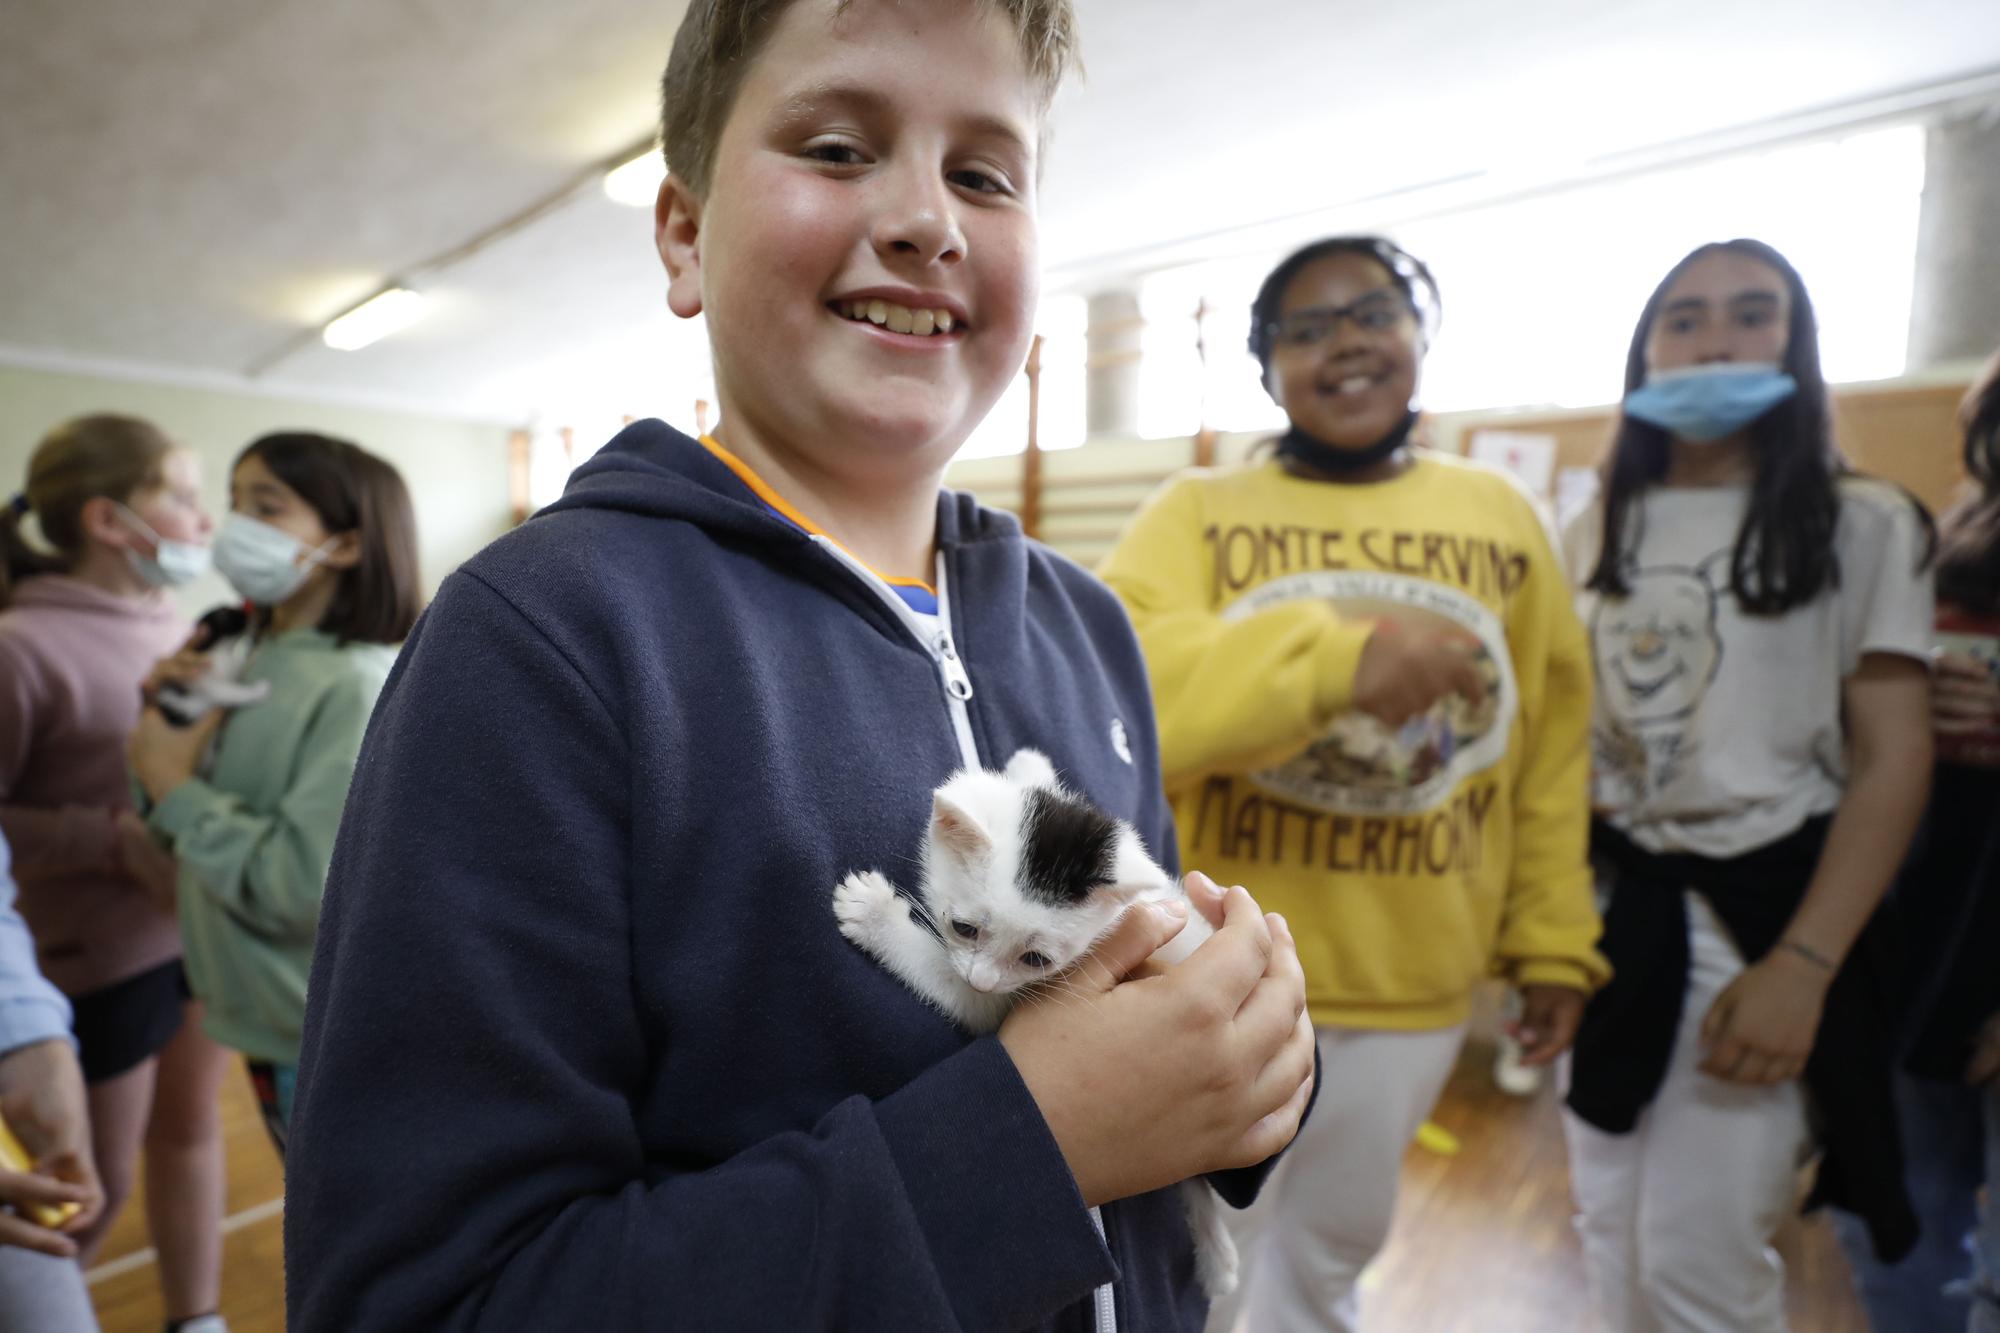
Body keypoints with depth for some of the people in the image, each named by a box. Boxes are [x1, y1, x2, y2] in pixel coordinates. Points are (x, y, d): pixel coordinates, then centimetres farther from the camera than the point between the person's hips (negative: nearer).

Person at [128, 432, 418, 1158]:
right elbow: (183, 837, 10)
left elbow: (310, 886, -28)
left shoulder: (359, 688, -22)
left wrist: (176, 788, -19)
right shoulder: (249, 662, 4)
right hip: (275, 1019, 8)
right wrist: (168, 718, -4)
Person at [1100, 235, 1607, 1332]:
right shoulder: (1198, 512, -6)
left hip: (1412, 995, 3)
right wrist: (1338, 657, -35)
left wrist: (1553, 942, 6)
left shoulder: (1503, 517, 3)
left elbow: (1552, 749, 6)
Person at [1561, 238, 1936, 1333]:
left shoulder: (1863, 526, -2)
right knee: (1614, 1244, 14)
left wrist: (1803, 966, -18)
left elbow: (1894, 760, -8)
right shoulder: (1597, 532, 9)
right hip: (1606, 911, 4)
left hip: (1753, 913, -4)